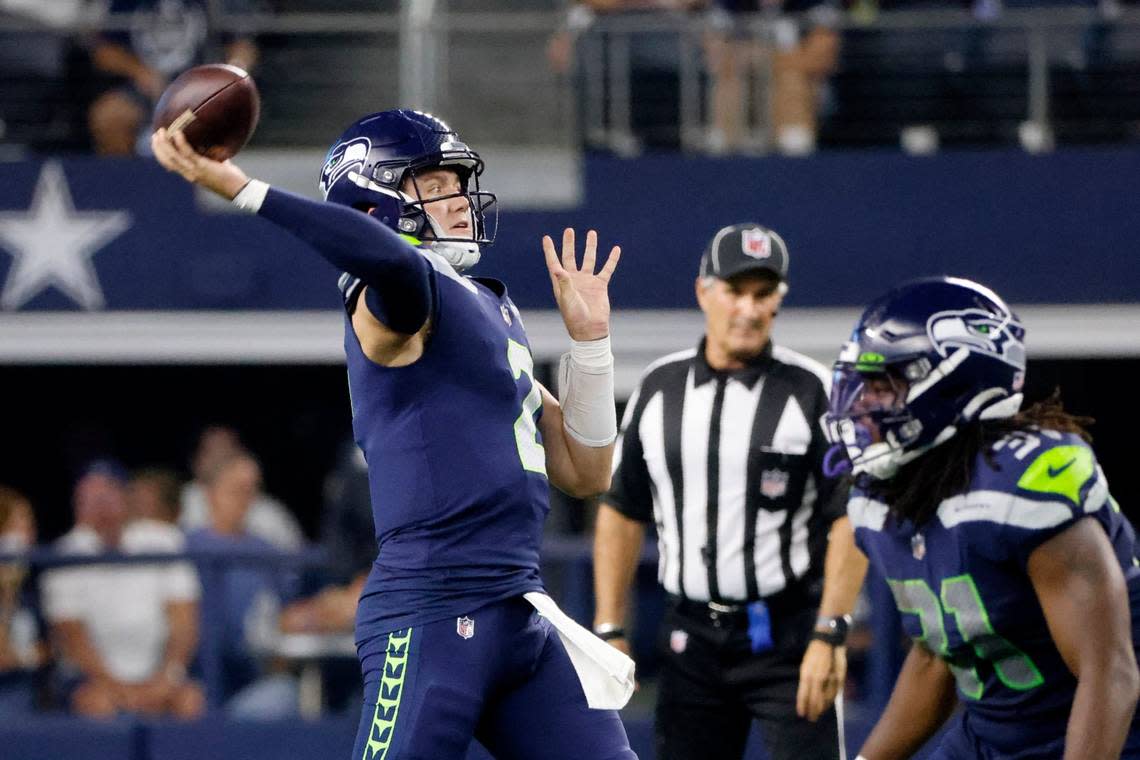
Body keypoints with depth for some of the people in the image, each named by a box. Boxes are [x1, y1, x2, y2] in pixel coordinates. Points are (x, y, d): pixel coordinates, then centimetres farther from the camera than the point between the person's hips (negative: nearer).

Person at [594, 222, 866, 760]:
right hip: (692, 637, 4)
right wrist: (610, 631, 7)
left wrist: (829, 635, -16)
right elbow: (622, 512, 13)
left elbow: (849, 521, -9)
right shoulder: (659, 388, 8)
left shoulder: (811, 391, -5)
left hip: (787, 635, -4)